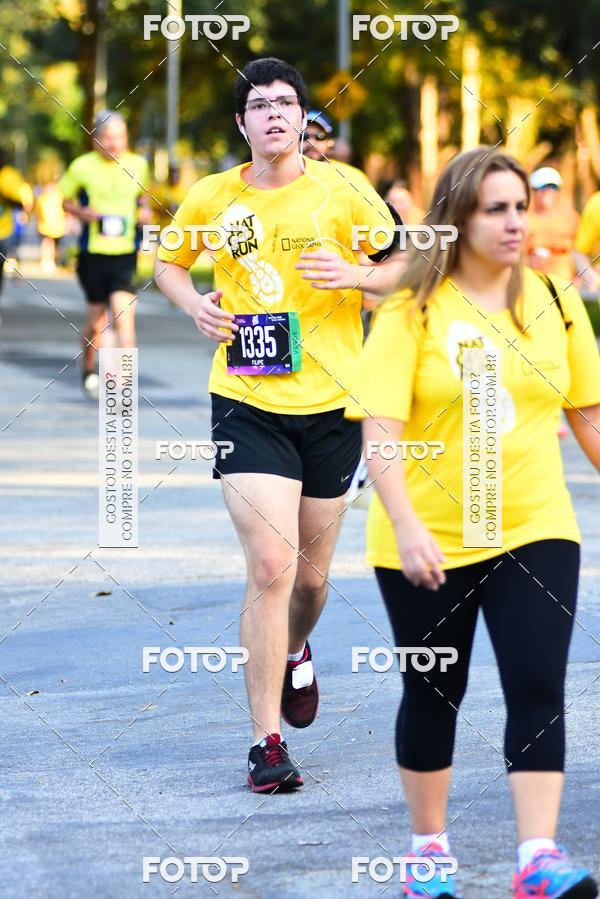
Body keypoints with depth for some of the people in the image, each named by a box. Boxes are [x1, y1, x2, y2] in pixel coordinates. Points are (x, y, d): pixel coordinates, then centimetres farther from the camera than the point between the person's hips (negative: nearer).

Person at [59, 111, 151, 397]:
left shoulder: (138, 165, 4)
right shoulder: (82, 166, -2)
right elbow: (66, 201, 9)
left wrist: (145, 210, 2)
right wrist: (82, 212, -10)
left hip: (125, 254, 0)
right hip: (92, 253, 0)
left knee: (123, 314, -16)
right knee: (96, 318, 11)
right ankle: (89, 370, 38)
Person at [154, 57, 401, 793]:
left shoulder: (342, 192, -3)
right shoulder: (211, 199, 1)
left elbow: (406, 265, 3)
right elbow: (168, 262, 18)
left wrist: (354, 273, -17)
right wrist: (194, 304, -2)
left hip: (331, 403, 1)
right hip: (247, 401, -1)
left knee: (311, 575, 13)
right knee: (269, 567, -14)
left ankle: (293, 653, 49)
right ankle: (267, 745, -8)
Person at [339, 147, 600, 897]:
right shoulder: (414, 310, -9)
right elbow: (380, 426, -15)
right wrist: (405, 525, -25)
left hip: (534, 531, 2)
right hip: (431, 542, -2)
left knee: (539, 689, -9)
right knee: (432, 695, 10)